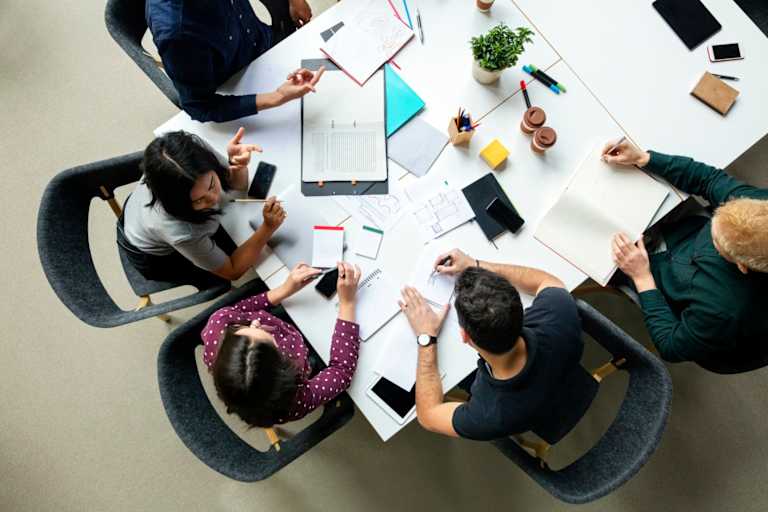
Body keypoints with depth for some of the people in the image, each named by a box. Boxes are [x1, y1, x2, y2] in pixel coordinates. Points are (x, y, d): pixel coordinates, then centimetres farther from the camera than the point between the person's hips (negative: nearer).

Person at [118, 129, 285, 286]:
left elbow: (237, 184, -15)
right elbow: (233, 271, -28)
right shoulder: (180, 233, -47)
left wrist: (238, 165, -39)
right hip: (157, 258, -4)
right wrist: (268, 228, -41)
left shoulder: (197, 149, -35)